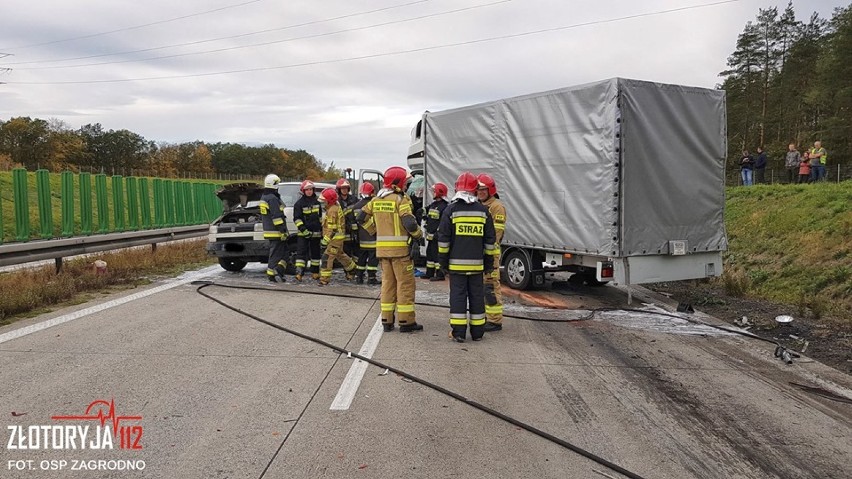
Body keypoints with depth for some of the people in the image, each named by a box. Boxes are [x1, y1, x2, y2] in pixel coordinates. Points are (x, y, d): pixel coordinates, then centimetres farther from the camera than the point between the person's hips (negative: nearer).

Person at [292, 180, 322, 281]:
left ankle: (315, 273, 19)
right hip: (304, 233, -5)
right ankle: (299, 273, -13)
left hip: (315, 233, 5)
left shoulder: (316, 202, 12)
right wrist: (303, 230, -17)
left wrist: (321, 230, 17)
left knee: (315, 253, 10)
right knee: (301, 253, -9)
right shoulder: (299, 203, -5)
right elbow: (296, 219, -8)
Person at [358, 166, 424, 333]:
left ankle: (387, 320, 16)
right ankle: (406, 321, 4)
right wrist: (418, 234, -3)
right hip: (400, 248, -6)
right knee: (405, 283, 2)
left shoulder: (376, 200, 8)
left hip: (382, 248, 6)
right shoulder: (401, 200, -12)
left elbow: (361, 218, 12)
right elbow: (409, 223, -22)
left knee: (388, 282, 14)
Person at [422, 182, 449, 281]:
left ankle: (440, 274, -4)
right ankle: (429, 273, 23)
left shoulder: (444, 206, -13)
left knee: (437, 254, -9)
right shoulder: (432, 205, 16)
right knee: (429, 253, 14)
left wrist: (437, 233, -20)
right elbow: (427, 218, 25)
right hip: (430, 235, 10)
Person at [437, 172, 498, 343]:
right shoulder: (483, 211, 5)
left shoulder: (451, 210, -3)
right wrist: (489, 262, 15)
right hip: (476, 264, 2)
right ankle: (477, 332, 15)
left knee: (458, 296, 2)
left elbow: (443, 239, -4)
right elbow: (490, 240, 8)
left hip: (456, 263, -2)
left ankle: (458, 332, 1)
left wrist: (443, 261, 4)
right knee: (477, 296, 9)